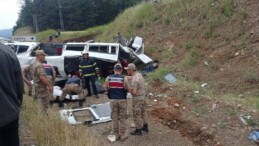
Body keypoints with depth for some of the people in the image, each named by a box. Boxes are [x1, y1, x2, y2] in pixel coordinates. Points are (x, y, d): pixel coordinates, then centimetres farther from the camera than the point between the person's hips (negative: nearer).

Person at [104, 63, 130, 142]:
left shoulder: (108, 78, -4)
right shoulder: (124, 78, -11)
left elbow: (106, 88, 2)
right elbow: (128, 88, -5)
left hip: (113, 100, 2)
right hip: (122, 100, -2)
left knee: (115, 118, 12)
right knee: (122, 118, 9)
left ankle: (116, 135, 20)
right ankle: (123, 135, 16)